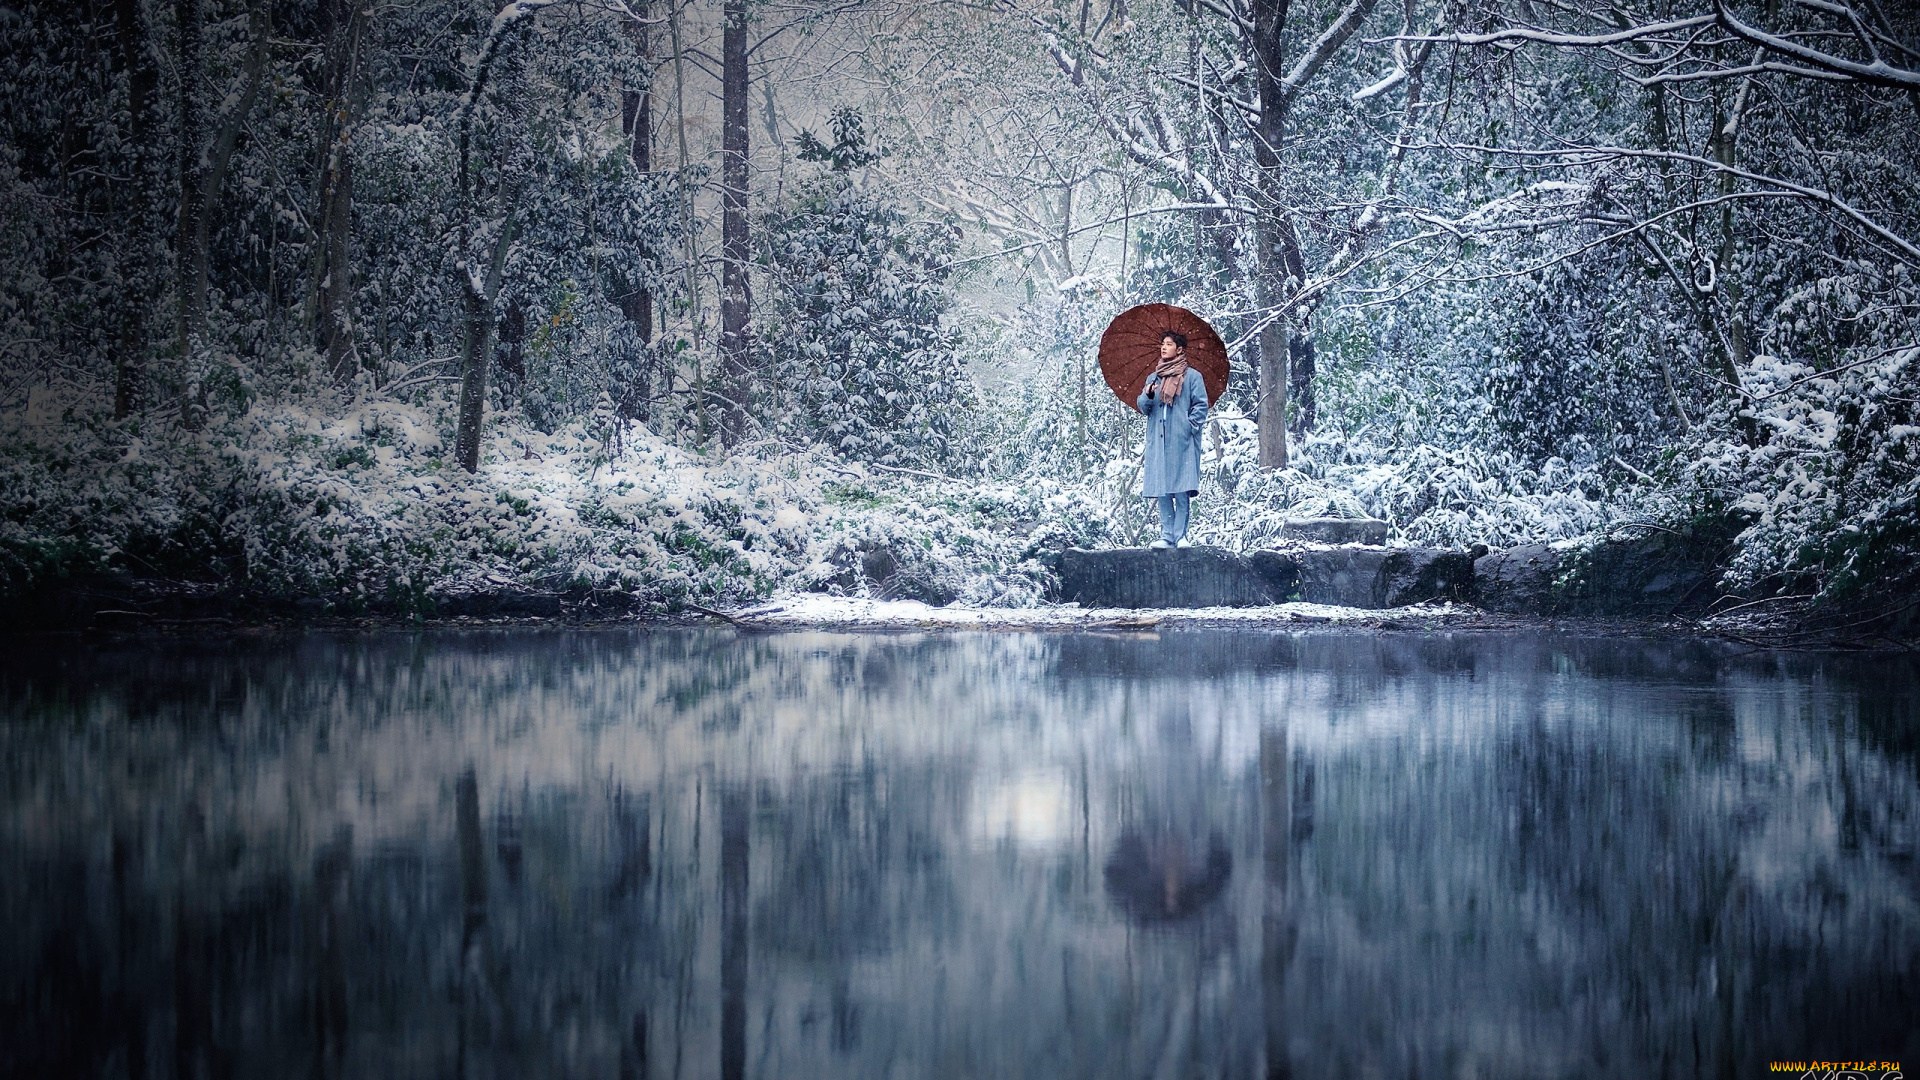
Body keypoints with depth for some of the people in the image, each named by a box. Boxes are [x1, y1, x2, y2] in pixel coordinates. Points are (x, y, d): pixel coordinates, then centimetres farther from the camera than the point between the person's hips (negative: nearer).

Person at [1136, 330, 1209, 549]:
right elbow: (1143, 407, 13)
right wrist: (1147, 396, -8)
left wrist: (1190, 426, -10)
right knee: (1162, 492, 2)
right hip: (1158, 442, 4)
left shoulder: (1192, 376, 4)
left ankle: (1180, 535, -5)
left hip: (1182, 442, -4)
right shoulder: (1154, 378, 17)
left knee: (1182, 492, -7)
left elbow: (1201, 405, 1)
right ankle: (1166, 535, 4)